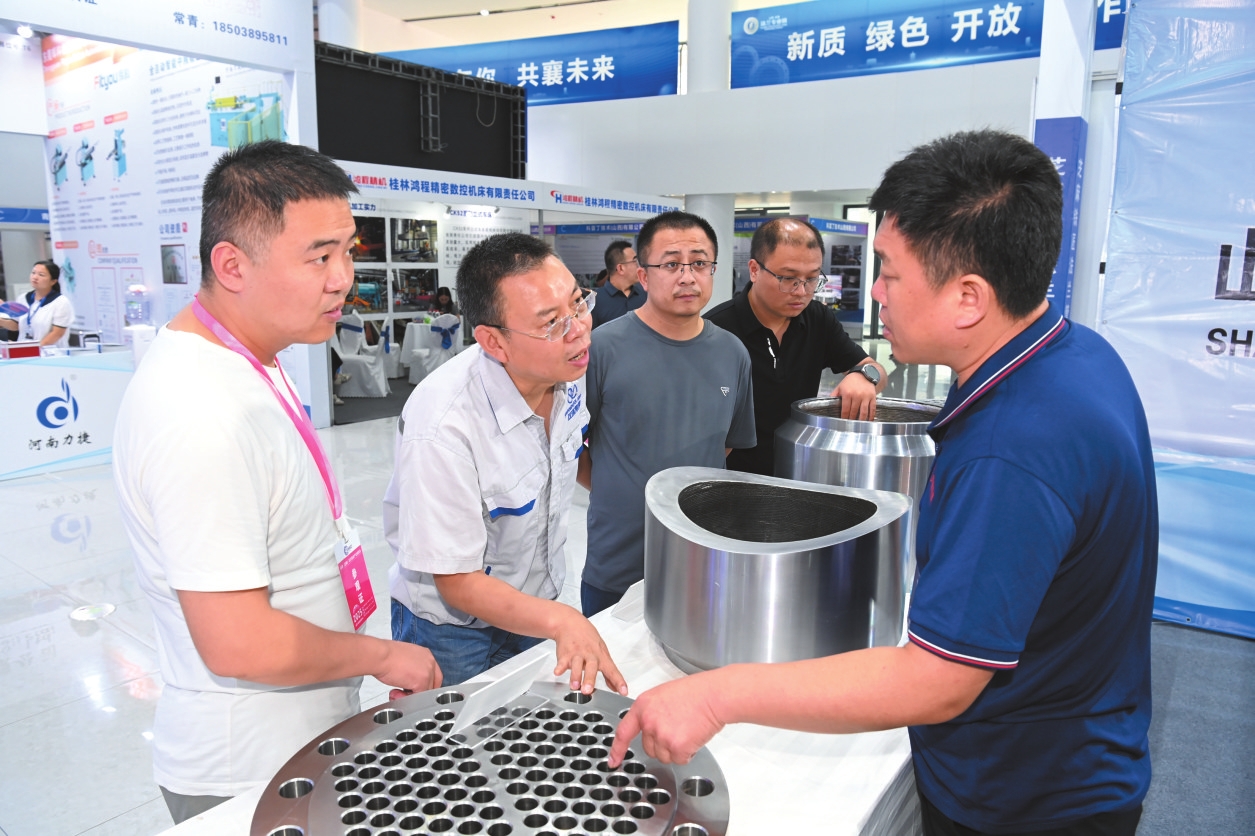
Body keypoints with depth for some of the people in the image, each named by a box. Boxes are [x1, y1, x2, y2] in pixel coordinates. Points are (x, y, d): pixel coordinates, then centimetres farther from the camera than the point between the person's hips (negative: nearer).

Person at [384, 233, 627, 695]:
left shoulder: (566, 370, -15)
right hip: (453, 628, -6)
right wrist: (560, 620, -40)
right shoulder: (443, 426, -35)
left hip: (535, 606, 6)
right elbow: (457, 582, -27)